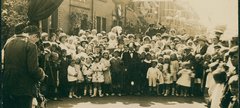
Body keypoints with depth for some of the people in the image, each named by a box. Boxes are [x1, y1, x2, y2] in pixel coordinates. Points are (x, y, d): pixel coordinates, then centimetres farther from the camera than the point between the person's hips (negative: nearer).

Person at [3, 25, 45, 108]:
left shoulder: (8, 43, 9)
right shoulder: (30, 45, -12)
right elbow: (33, 69, -18)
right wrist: (41, 75, 2)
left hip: (7, 88, 6)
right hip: (23, 90, -6)